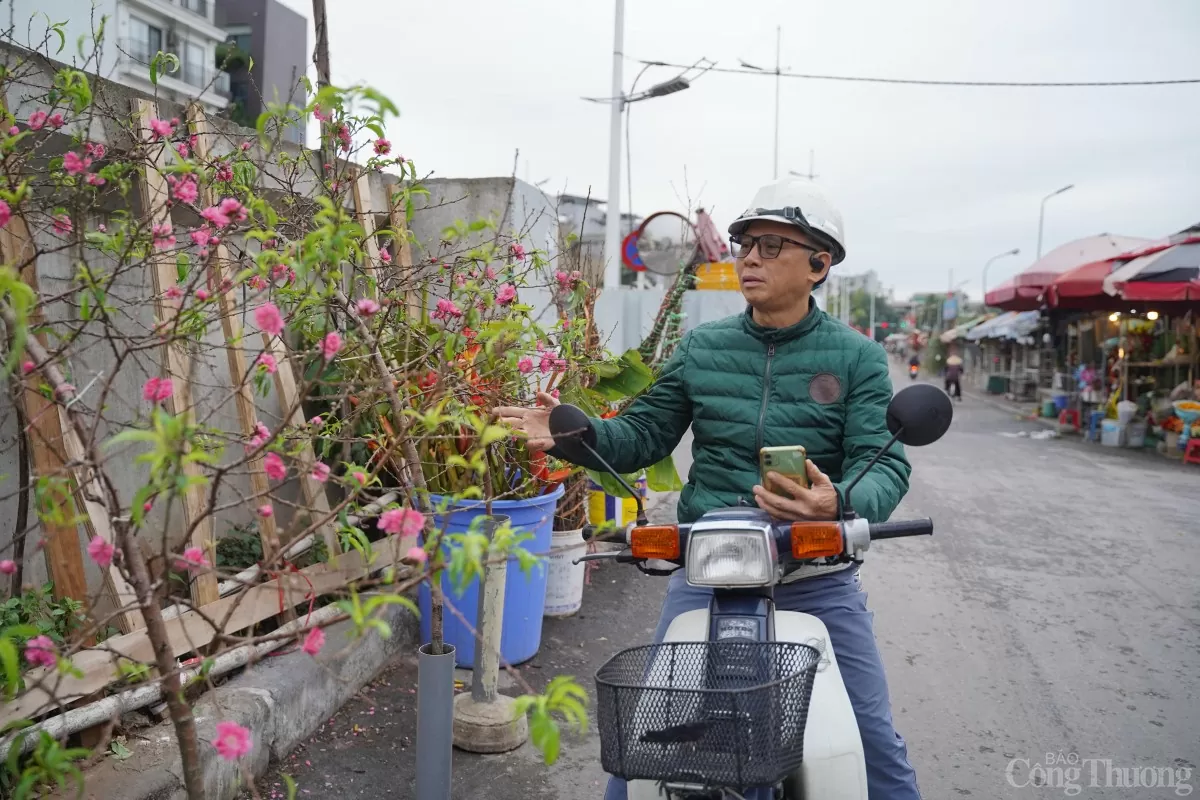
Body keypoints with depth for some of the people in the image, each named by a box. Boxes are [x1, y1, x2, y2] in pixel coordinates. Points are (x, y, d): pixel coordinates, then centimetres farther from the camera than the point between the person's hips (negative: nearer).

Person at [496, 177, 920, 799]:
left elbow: (885, 463, -8)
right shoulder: (702, 347, 5)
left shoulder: (856, 357, -1)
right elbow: (643, 434, 6)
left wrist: (840, 502, -30)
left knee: (874, 739, 8)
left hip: (818, 576, -1)